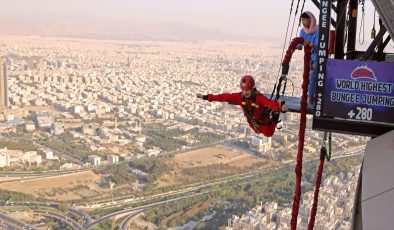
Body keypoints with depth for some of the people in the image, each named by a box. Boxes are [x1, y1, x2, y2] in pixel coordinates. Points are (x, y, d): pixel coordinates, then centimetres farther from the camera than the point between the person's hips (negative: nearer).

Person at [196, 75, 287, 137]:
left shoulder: (259, 97, -42)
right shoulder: (240, 96, -28)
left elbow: (270, 103, -60)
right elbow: (225, 97, -28)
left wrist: (280, 107, -83)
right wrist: (206, 97, -31)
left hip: (264, 122, -5)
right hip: (252, 122, 5)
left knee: (269, 134, 26)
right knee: (258, 132, 35)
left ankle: (275, 114, 43)